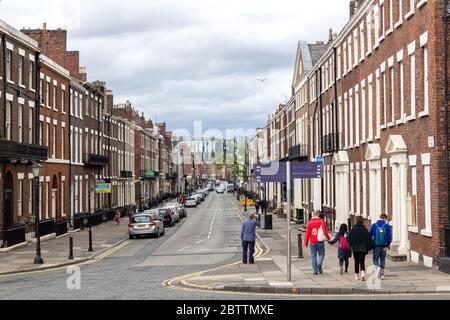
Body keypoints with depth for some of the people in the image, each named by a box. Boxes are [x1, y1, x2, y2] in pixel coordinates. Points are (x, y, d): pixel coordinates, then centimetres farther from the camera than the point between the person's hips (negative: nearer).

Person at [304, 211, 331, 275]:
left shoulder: (310, 222, 3)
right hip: (320, 241, -2)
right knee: (321, 254, 11)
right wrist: (328, 238, 13)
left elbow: (307, 233, 4)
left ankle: (315, 270, 2)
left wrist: (306, 243, 11)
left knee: (313, 256, 6)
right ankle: (319, 264, -16)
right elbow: (325, 231, -5)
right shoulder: (321, 221, -4)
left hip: (312, 242, 2)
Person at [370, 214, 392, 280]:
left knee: (375, 259, 7)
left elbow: (370, 236, 0)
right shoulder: (387, 226, -1)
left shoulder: (374, 225, 0)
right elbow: (389, 236, -6)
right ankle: (382, 274, 12)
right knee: (382, 259, 12)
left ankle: (378, 268, -22)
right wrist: (387, 245, -2)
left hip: (376, 245, -1)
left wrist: (371, 245, 9)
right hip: (384, 246, 1)